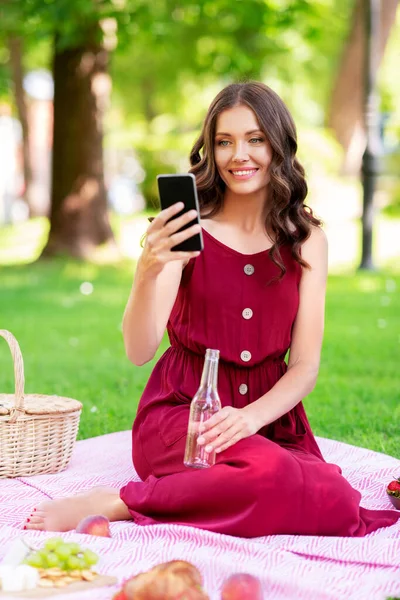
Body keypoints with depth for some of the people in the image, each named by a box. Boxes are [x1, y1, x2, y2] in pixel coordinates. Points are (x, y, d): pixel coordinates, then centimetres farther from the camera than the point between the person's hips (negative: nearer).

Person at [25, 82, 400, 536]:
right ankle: (107, 505, -19)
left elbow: (305, 366, 1)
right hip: (180, 410, -4)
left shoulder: (306, 240, 5)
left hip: (270, 416, 4)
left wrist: (251, 416, -18)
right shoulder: (186, 230, -2)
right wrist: (147, 272, -29)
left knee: (333, 503, -29)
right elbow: (138, 352, -11)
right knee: (270, 473, -36)